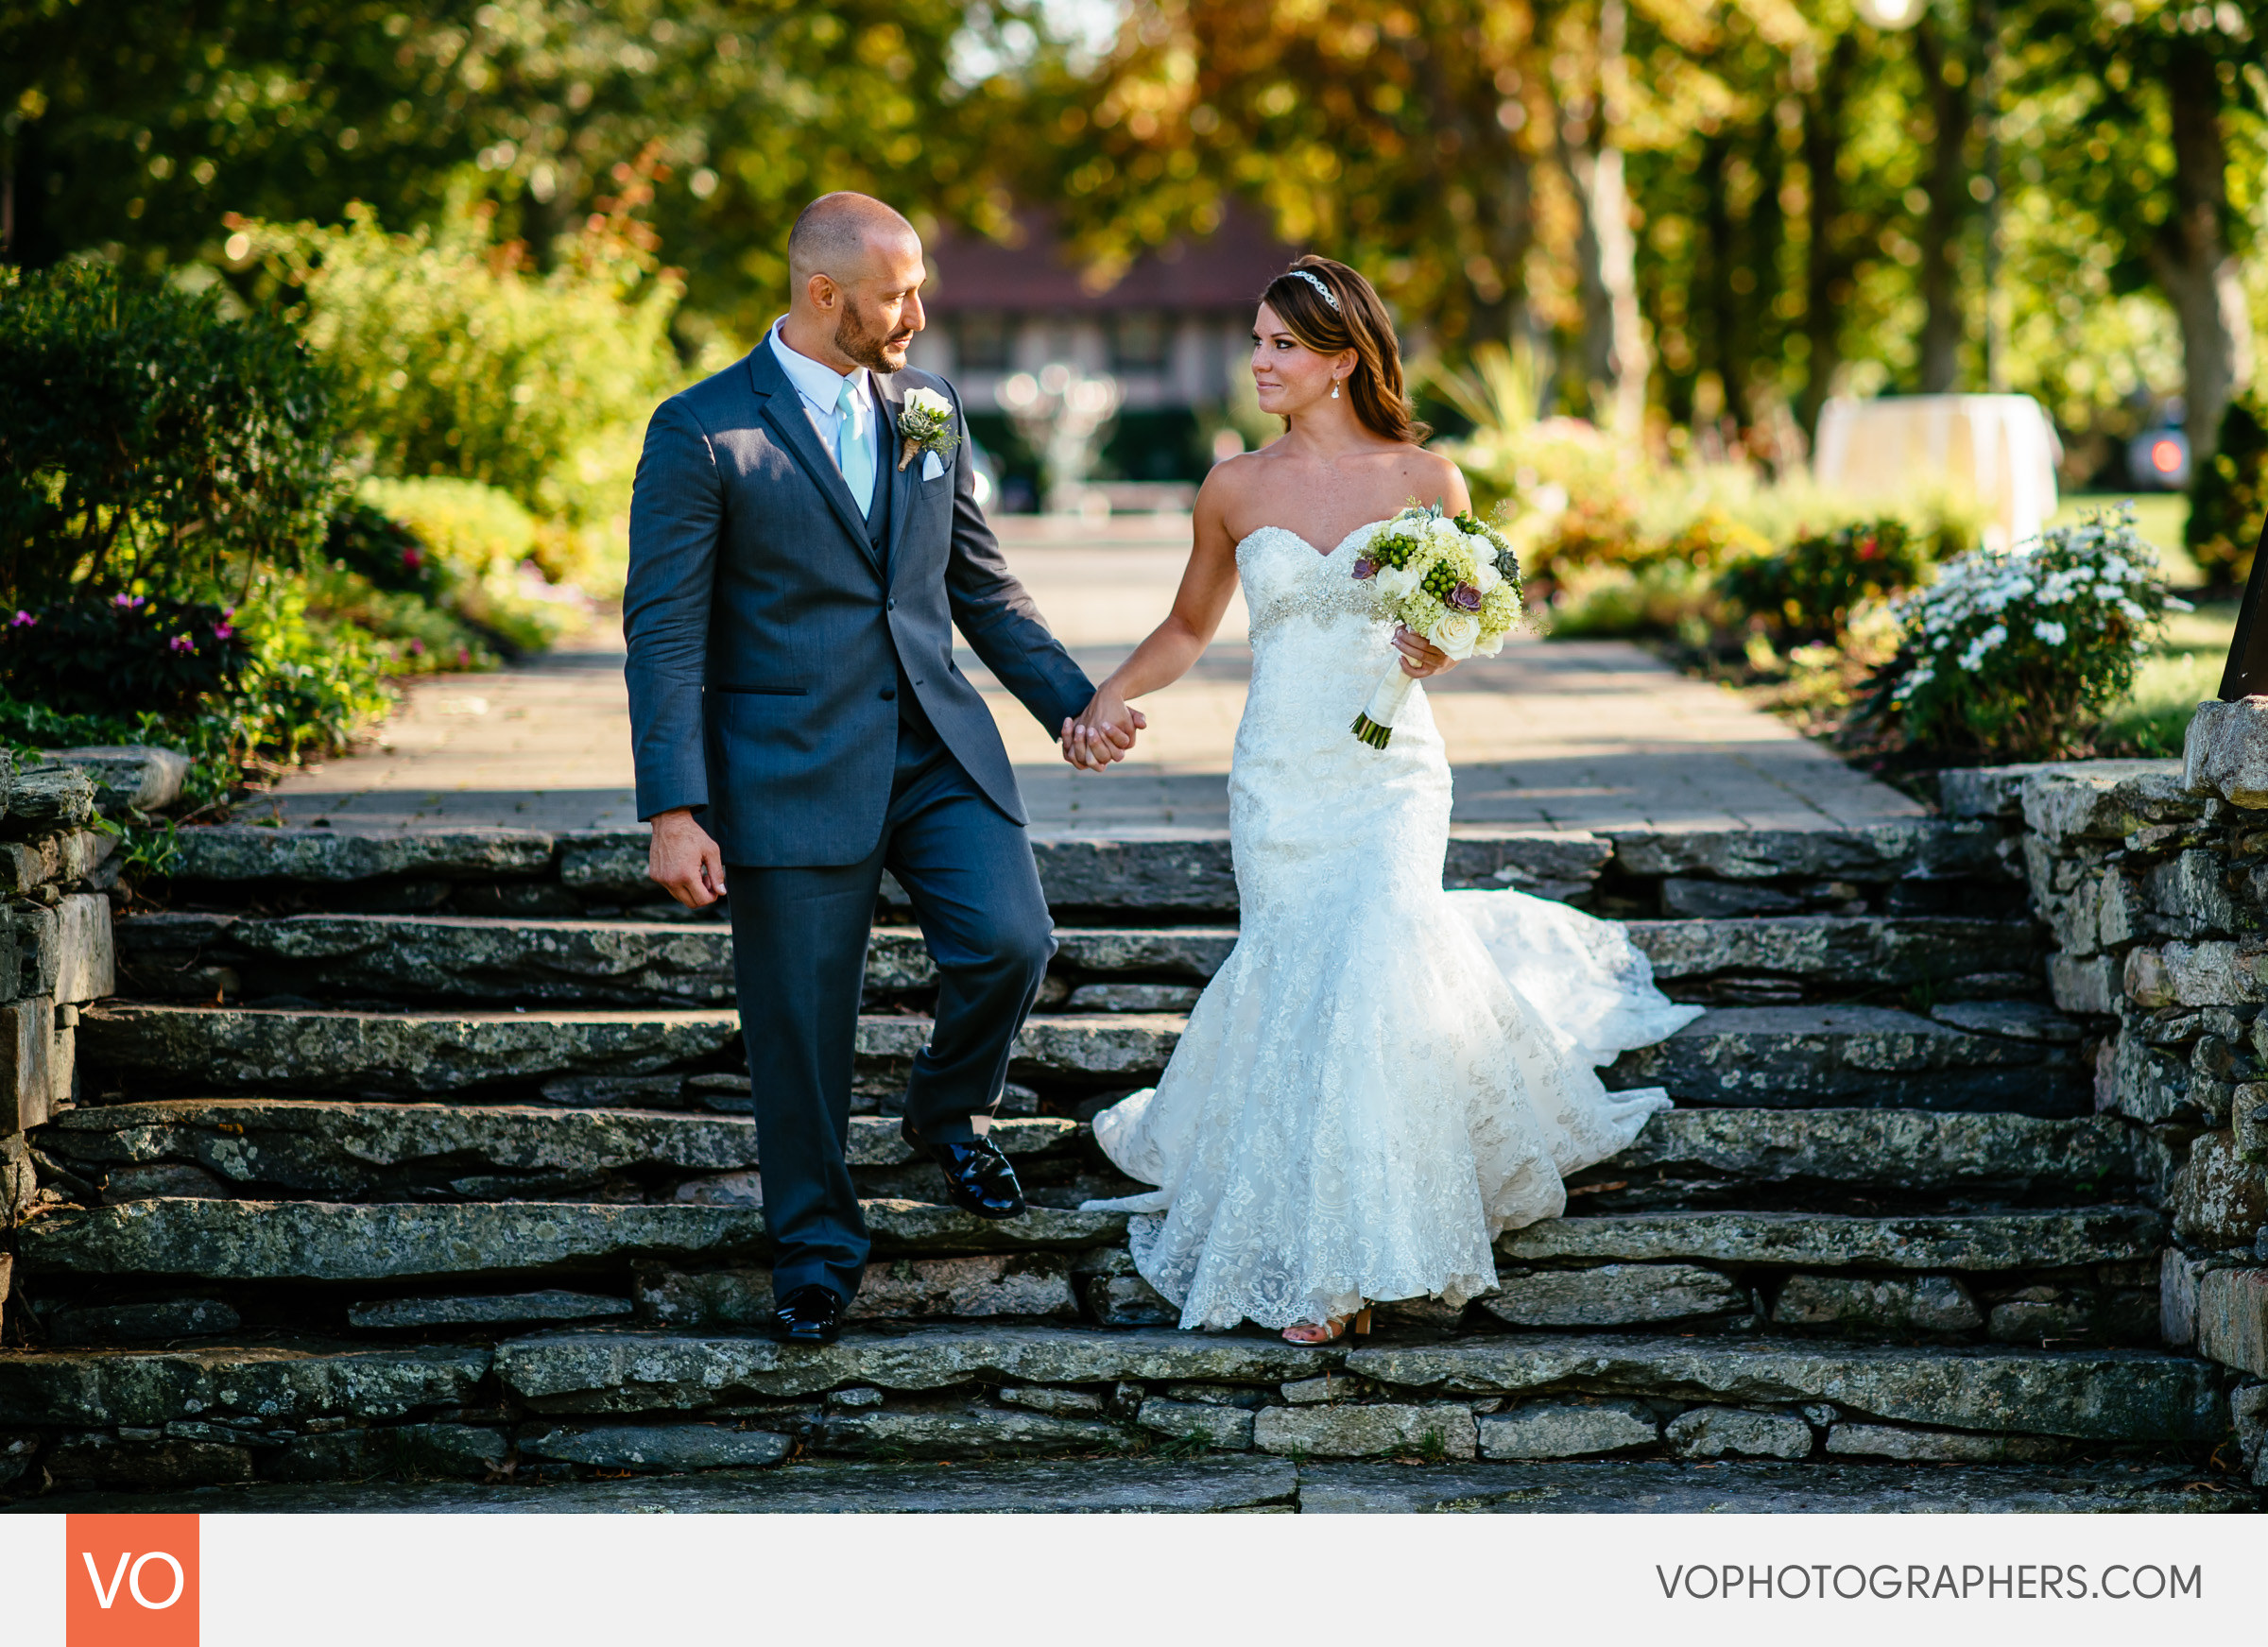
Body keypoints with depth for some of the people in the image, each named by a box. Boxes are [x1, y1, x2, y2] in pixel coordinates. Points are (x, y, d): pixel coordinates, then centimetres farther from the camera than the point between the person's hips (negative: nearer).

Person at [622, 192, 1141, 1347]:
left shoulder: (928, 410, 10)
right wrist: (674, 810, -14)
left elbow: (982, 585, 18)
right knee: (801, 1026, 1)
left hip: (939, 745, 4)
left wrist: (1072, 701, 10)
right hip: (792, 766, -4)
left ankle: (949, 1111, 18)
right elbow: (664, 634, -9)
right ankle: (815, 1248, 22)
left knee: (1009, 942, -14)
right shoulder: (703, 433, -7)